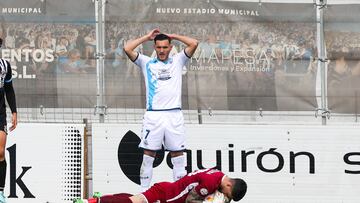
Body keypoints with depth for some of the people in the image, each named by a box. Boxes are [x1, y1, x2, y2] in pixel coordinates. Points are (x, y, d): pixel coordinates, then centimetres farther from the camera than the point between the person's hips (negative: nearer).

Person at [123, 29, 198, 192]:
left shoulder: (177, 61, 14)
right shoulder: (146, 62, 12)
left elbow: (194, 44, 3)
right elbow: (127, 49, 1)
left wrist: (173, 36, 12)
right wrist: (147, 37, 9)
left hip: (174, 115, 1)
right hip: (153, 115, -1)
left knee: (177, 154, 2)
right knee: (148, 154, -2)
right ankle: (144, 190, -1)